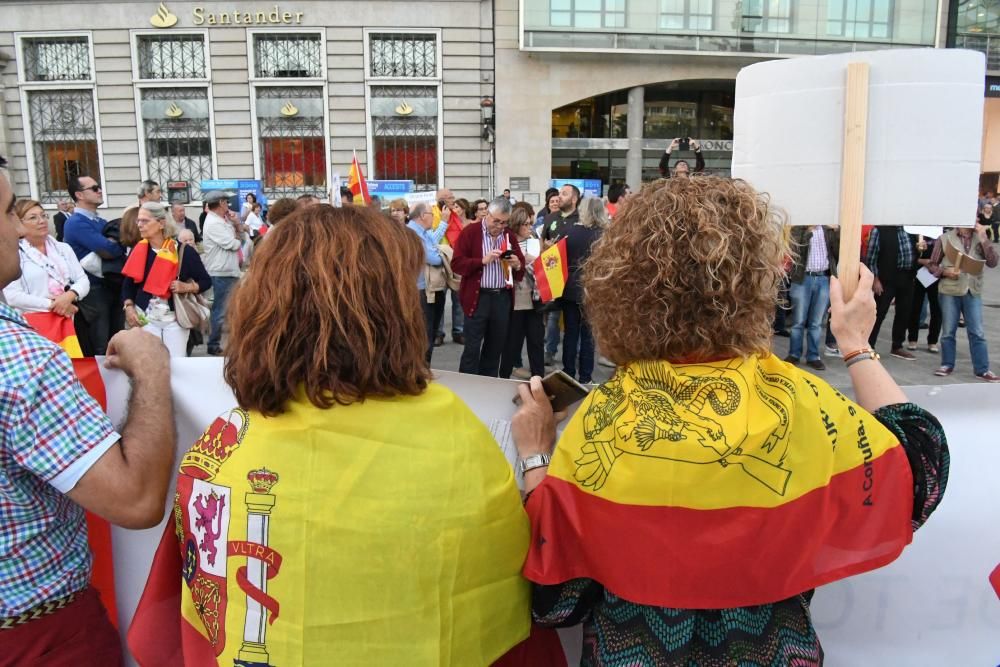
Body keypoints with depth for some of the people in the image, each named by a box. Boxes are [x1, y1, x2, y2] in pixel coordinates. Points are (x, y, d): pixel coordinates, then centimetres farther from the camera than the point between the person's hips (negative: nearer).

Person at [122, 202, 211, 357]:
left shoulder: (183, 251, -7)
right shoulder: (138, 251, 2)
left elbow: (206, 281, -1)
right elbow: (128, 285, 11)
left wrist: (187, 287, -18)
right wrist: (129, 308, -4)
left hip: (176, 318, -2)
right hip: (145, 318, 2)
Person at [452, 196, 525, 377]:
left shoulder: (510, 236, 10)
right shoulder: (470, 232, -4)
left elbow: (521, 266, 14)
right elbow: (456, 263, -10)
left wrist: (518, 265, -10)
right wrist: (482, 261, -21)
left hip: (503, 298, 5)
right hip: (477, 298, -5)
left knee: (495, 348, 12)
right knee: (472, 348, -2)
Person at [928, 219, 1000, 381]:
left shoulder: (980, 239, 6)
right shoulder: (945, 238, 0)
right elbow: (931, 265, 3)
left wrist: (983, 238, -11)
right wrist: (945, 272, -16)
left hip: (973, 292, 2)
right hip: (949, 291, -2)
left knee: (977, 333, 1)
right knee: (948, 331, 7)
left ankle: (982, 370, 7)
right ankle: (947, 365, 20)